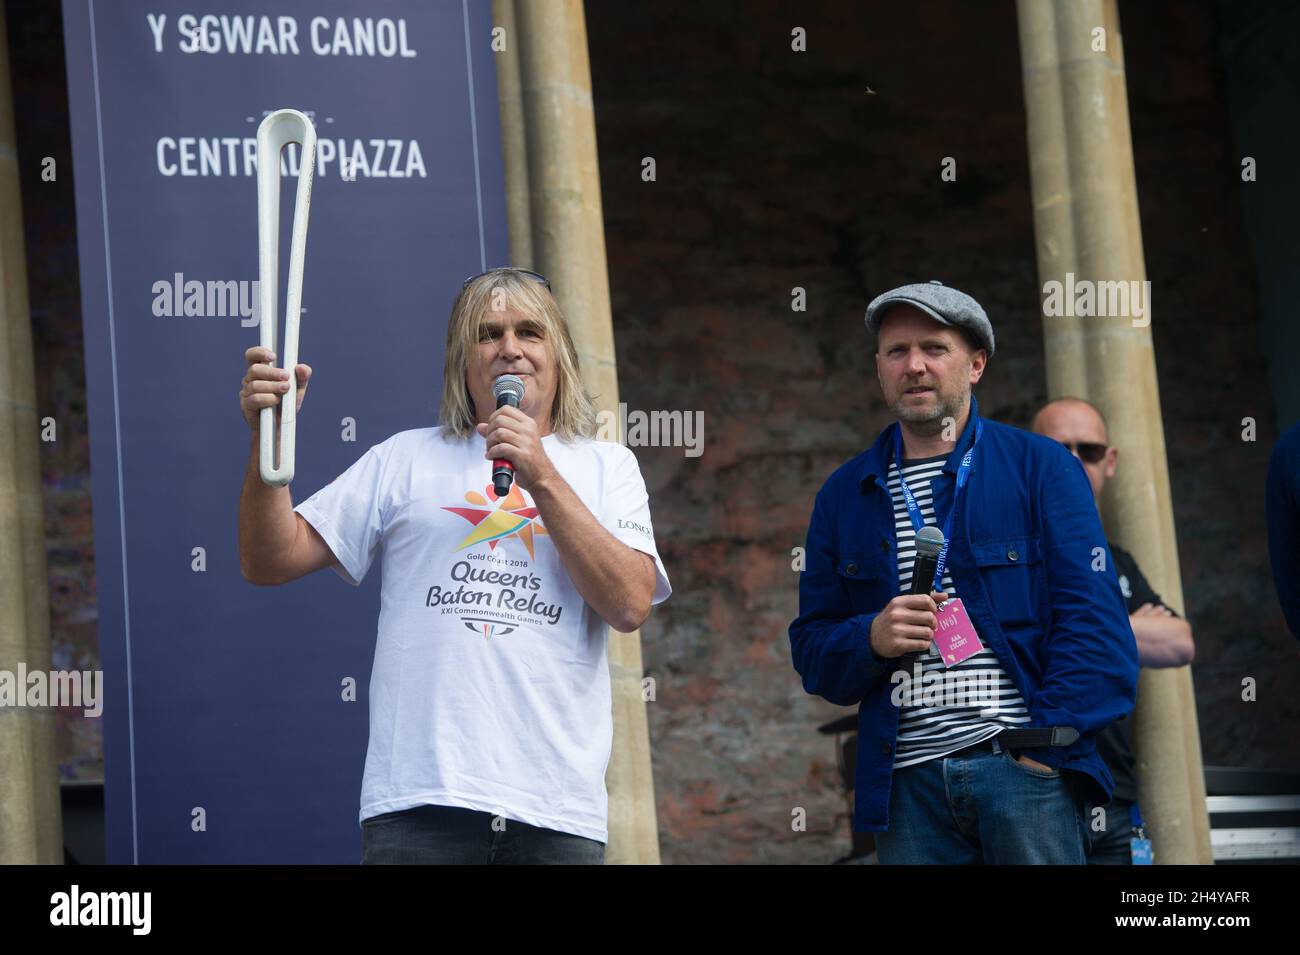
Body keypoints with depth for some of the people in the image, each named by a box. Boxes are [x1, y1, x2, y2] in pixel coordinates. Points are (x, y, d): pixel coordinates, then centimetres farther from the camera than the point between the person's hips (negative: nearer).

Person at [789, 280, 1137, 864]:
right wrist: (870, 640, -7)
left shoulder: (1040, 467, 5)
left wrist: (1048, 740, -10)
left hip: (1024, 768, -2)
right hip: (906, 781, 3)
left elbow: (1092, 619, -2)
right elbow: (811, 648, 14)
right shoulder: (845, 496, 14)